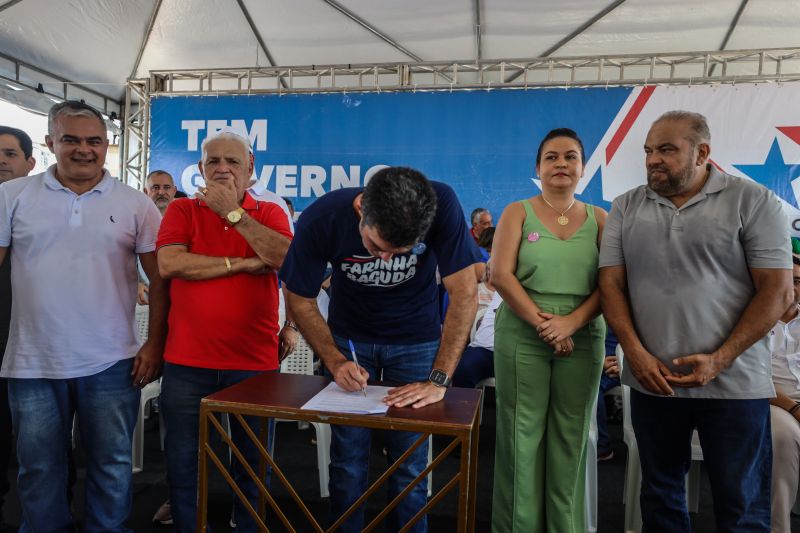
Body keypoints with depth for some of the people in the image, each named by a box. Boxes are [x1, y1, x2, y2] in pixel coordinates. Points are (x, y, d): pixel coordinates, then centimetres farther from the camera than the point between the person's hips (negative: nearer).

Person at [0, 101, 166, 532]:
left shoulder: (135, 204, 1)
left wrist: (154, 344, -4)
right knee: (39, 472, 15)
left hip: (111, 365, 0)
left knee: (112, 468, 12)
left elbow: (160, 278, 1)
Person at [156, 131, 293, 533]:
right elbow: (169, 264, -14)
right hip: (186, 362, 0)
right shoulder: (182, 210, 5)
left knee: (254, 465, 15)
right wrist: (244, 264, -13)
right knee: (181, 463, 15)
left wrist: (233, 212, -15)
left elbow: (287, 258, -15)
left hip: (254, 362, 0)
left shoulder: (269, 213, 5)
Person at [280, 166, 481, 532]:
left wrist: (439, 379, -30)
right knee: (347, 464, 4)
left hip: (416, 340, 0)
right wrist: (335, 362, -23)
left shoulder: (441, 205, -29)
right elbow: (300, 300, -12)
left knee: (409, 467, 3)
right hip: (348, 338, 1)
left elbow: (464, 293, -25)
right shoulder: (321, 219, -25)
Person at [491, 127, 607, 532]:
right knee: (522, 433, 3)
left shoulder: (599, 219, 9)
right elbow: (500, 275, -7)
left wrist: (571, 322, -14)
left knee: (571, 437, 8)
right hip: (521, 338, -2)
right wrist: (541, 323, -14)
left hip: (583, 339, 2)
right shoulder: (517, 213, 4)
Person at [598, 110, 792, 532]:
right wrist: (635, 353, -10)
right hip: (651, 380, 3)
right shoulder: (626, 208, 5)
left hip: (733, 384, -2)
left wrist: (719, 360, -15)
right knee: (659, 495, 17)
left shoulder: (753, 201, -3)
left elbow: (776, 291, -7)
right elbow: (611, 284, 2)